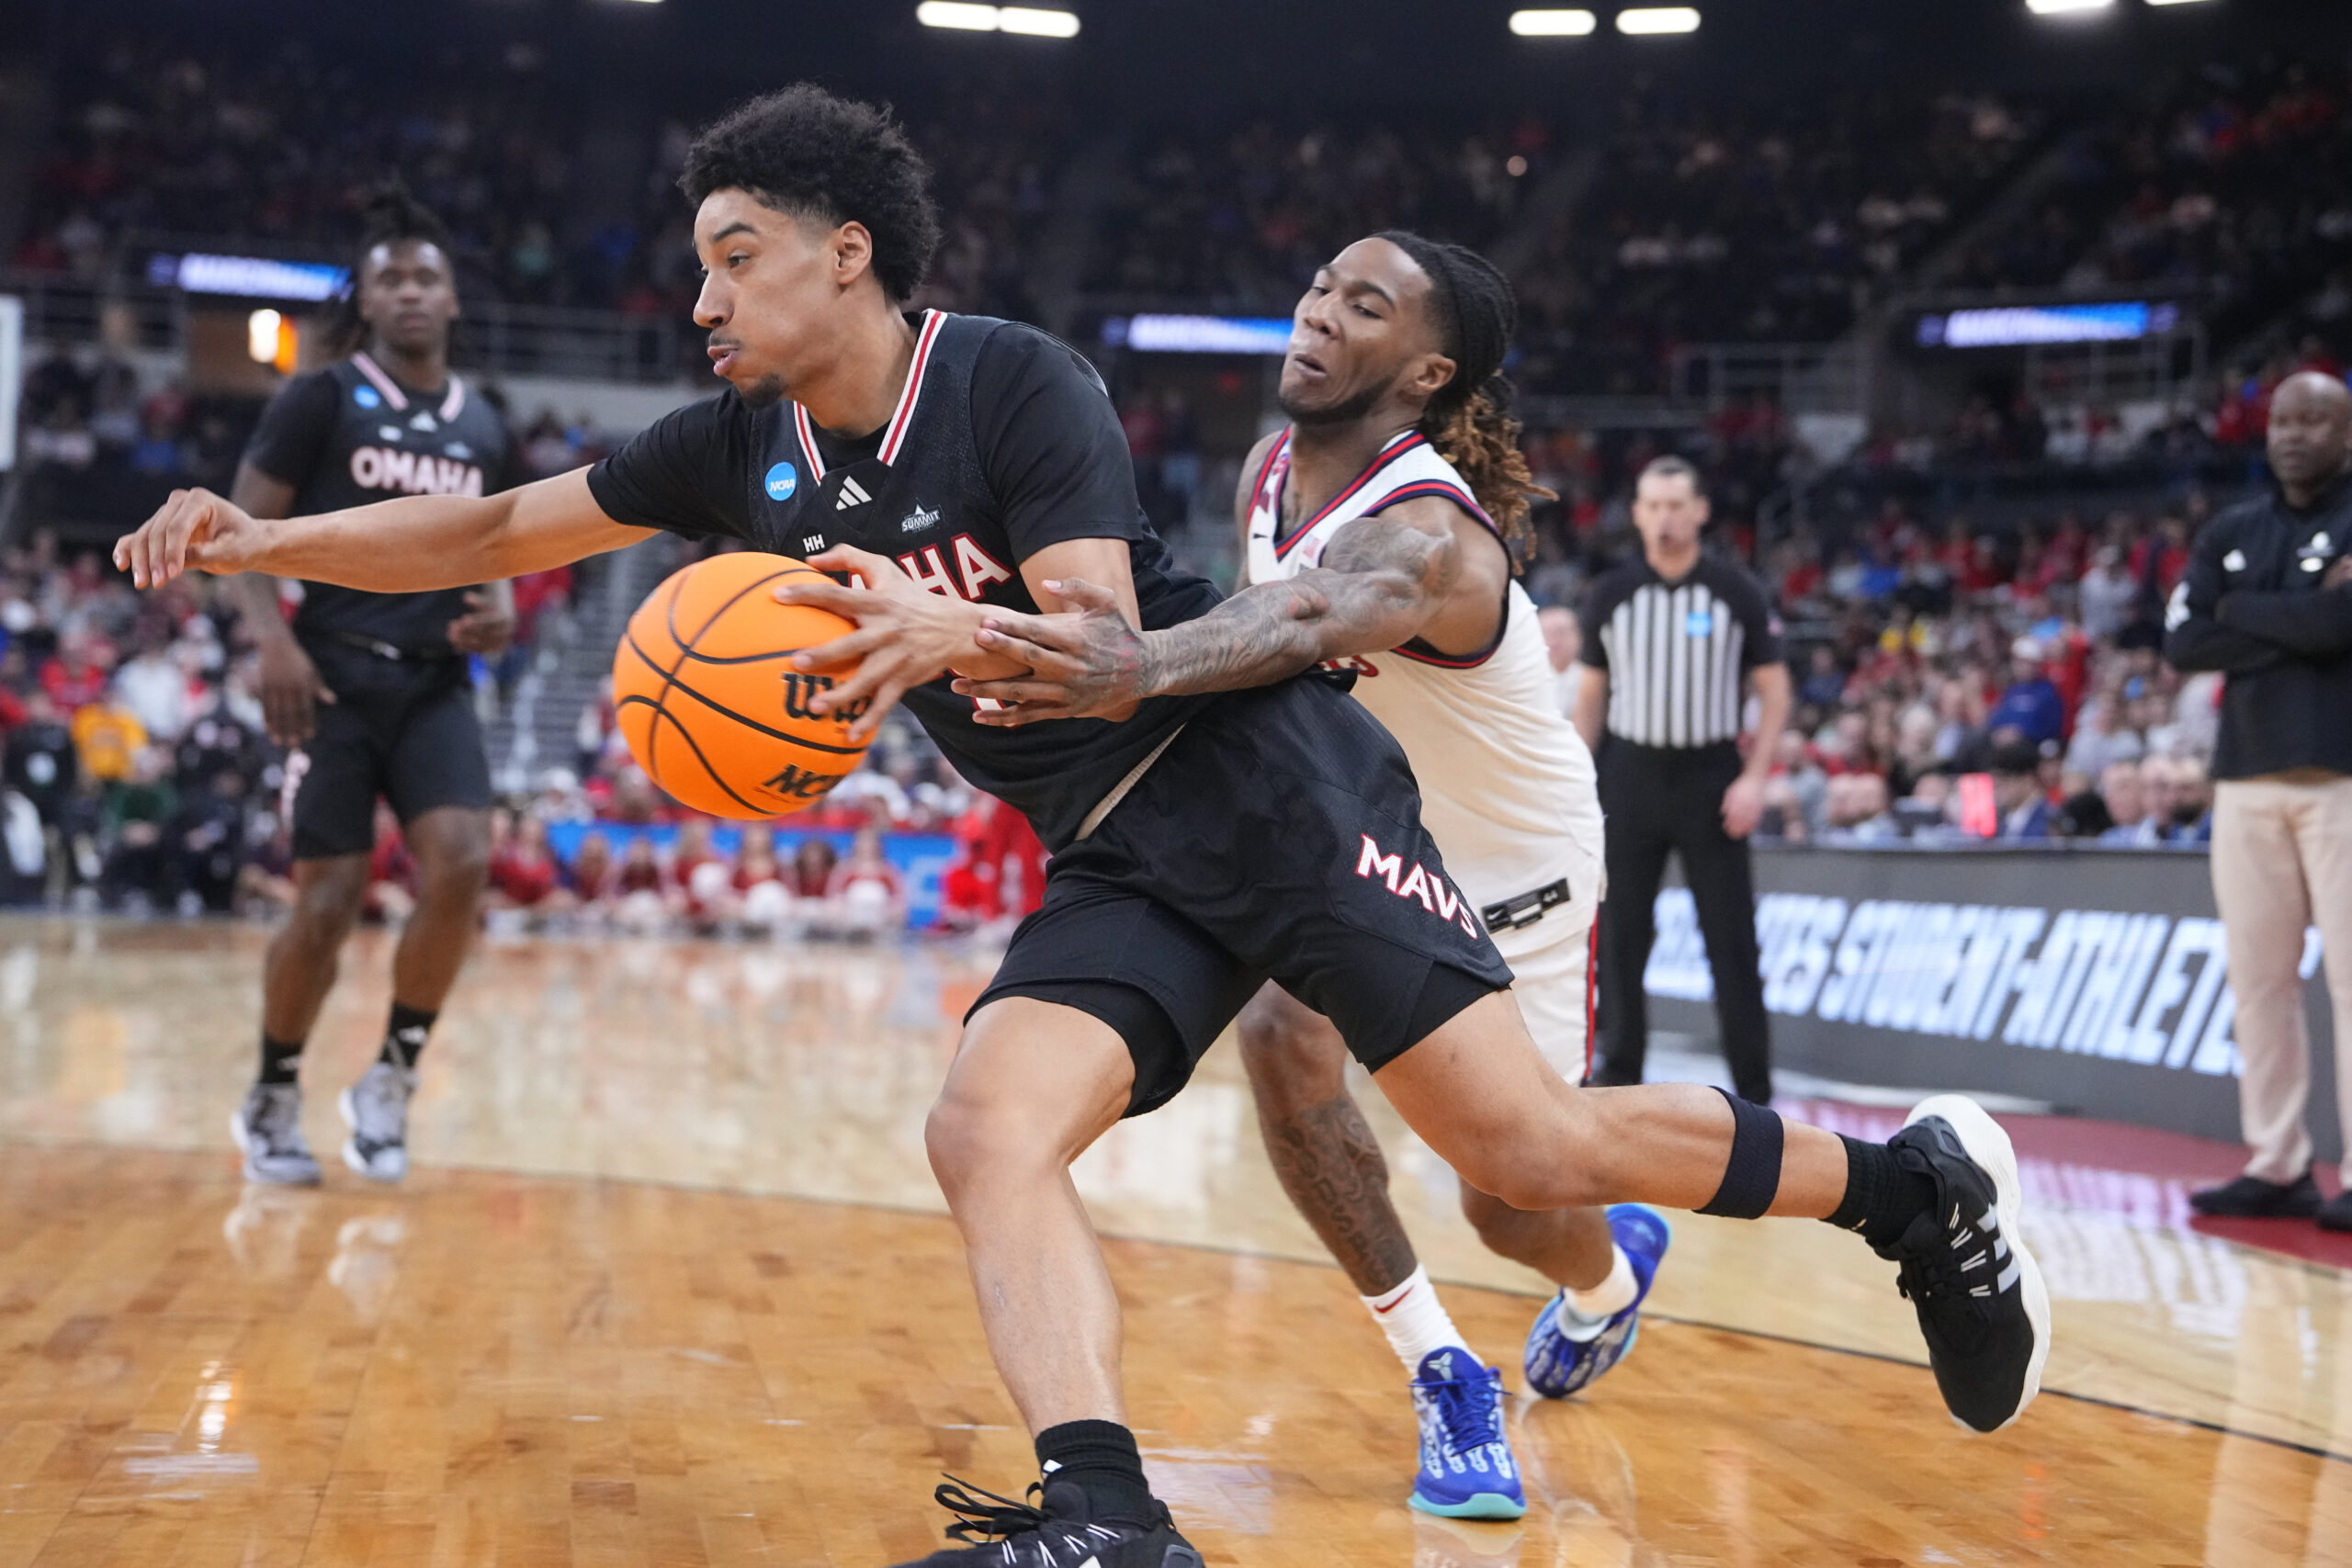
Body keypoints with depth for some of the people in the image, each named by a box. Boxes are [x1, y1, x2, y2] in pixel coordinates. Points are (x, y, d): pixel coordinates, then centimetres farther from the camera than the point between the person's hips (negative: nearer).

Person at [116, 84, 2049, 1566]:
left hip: (1265, 778, -6)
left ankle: (1909, 1176, 7)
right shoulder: (750, 449, 6)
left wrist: (960, 638, -43)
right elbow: (497, 530, 10)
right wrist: (266, 541, 0)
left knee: (1529, 1145, -12)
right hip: (1114, 864, 7)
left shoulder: (1018, 384, -14)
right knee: (985, 1128, -18)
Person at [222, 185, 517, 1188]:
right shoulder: (320, 400, -2)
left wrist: (497, 610, 2)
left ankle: (393, 1077, 3)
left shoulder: (483, 428, 13)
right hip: (333, 676, -4)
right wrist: (272, 638, -19)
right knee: (330, 899, -5)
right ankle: (272, 1102, 16)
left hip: (436, 683, 4)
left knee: (460, 868, -16)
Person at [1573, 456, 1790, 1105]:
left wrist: (1754, 778, -9)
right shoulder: (1611, 593, 5)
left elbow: (1774, 688, 2)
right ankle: (1620, 1079, 14)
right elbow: (1592, 693, 11)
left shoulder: (1738, 592, 0)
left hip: (1710, 775, -2)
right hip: (1630, 776, 2)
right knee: (1620, 936, 4)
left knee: (1732, 941, -2)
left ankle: (1754, 1094, 4)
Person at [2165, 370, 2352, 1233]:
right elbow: (2182, 642, 2)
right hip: (2246, 777, 5)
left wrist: (2241, 609, -3)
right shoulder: (2231, 533, 14)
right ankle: (2276, 1167, 12)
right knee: (2260, 978, 5)